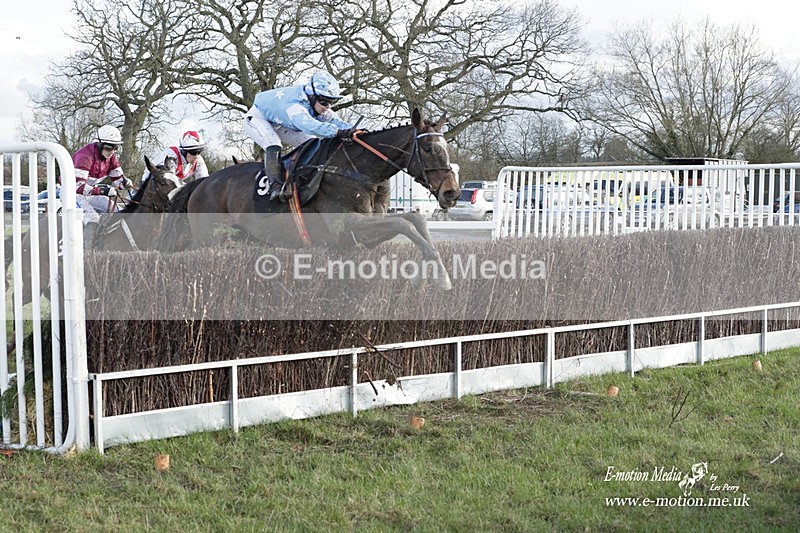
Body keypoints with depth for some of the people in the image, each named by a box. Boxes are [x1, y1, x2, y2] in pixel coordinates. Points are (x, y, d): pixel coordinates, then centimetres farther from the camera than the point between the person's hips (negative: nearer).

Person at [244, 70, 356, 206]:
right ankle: (275, 186, -40)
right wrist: (338, 132, -73)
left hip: (280, 123, 8)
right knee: (273, 146, -35)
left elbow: (335, 121, -23)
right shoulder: (294, 105, -45)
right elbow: (310, 125, -62)